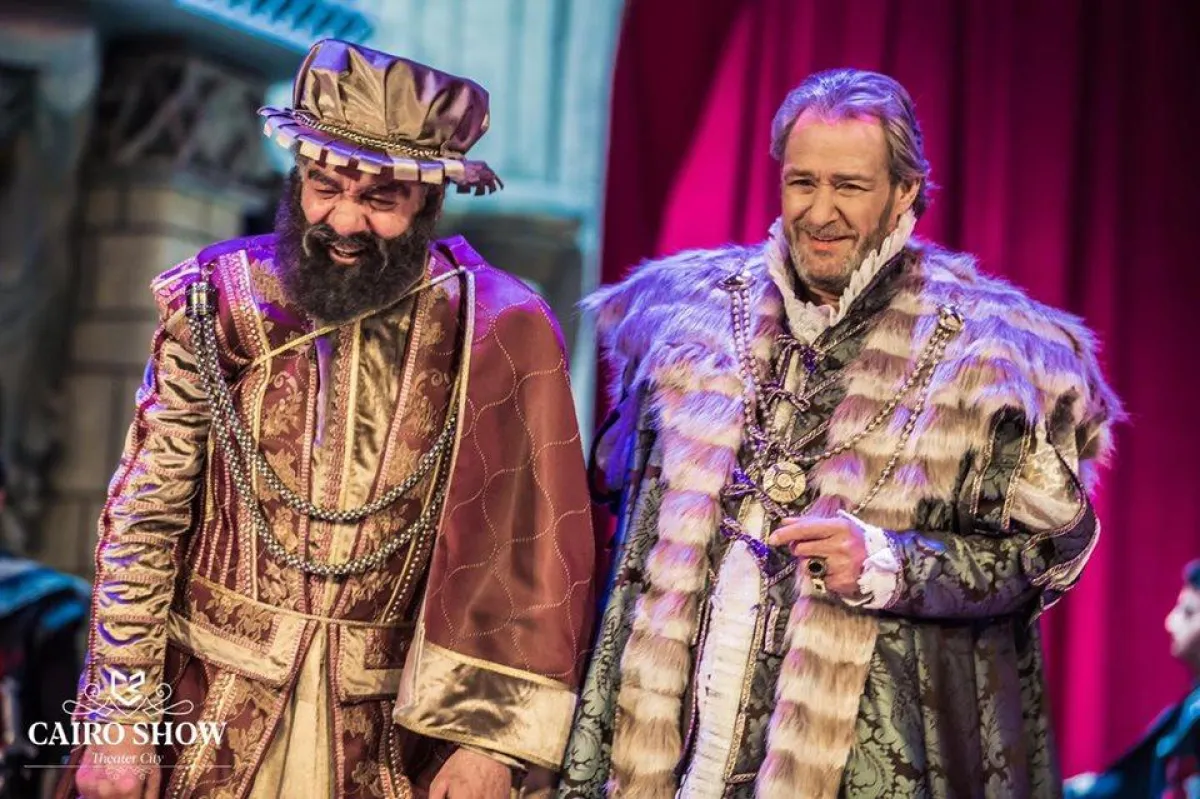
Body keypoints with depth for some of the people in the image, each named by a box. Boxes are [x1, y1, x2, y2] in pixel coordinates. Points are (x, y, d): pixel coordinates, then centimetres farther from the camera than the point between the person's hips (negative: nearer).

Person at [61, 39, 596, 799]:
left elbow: (530, 551, -7)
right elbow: (145, 522, -2)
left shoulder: (498, 335, -8)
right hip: (211, 717, 1)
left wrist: (491, 736, -12)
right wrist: (120, 720, -4)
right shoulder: (217, 303, -5)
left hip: (396, 735, -1)